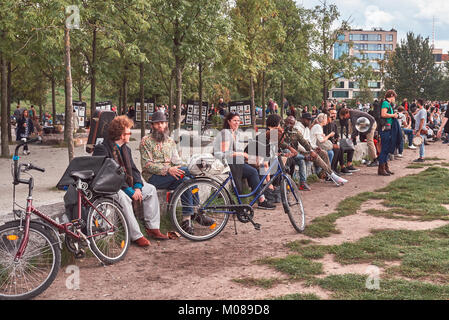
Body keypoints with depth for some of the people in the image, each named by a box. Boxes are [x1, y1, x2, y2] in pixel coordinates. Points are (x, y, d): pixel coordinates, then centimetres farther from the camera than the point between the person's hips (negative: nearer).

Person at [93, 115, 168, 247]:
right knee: (123, 197, -37)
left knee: (151, 189, -3)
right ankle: (136, 236, -33)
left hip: (126, 184, 9)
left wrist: (137, 187, -9)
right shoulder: (102, 149, -15)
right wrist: (129, 190, -25)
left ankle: (152, 228, -2)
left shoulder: (126, 149, 15)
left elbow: (133, 169, 13)